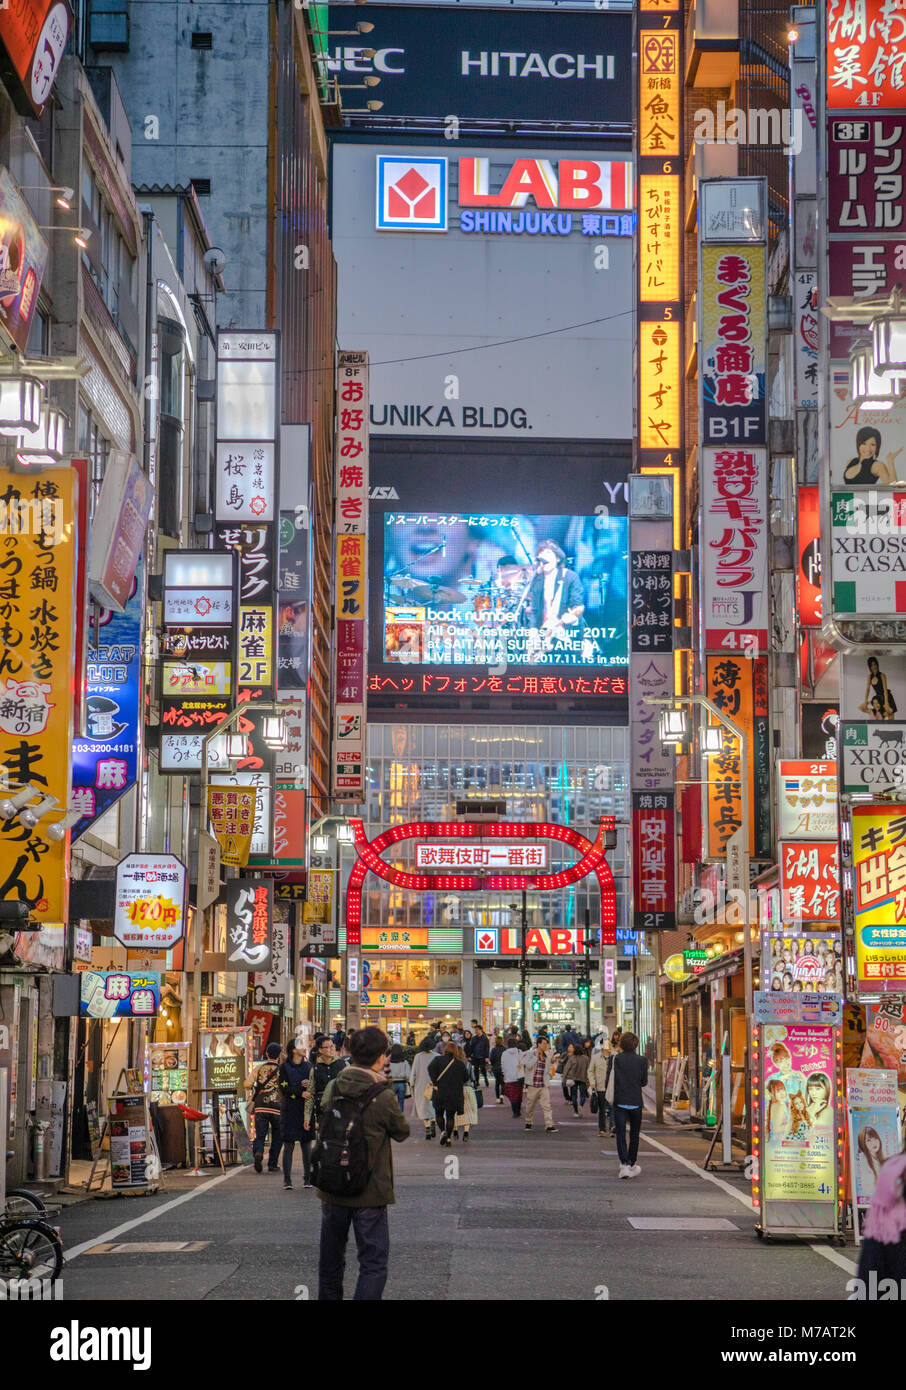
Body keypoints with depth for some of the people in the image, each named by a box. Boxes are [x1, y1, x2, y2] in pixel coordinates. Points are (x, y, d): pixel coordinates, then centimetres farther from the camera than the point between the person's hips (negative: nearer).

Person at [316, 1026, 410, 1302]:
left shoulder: (333, 1088, -3)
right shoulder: (383, 1097, -17)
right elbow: (402, 1132, -2)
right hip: (369, 1193, -5)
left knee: (331, 1258, 20)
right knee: (373, 1263, 0)